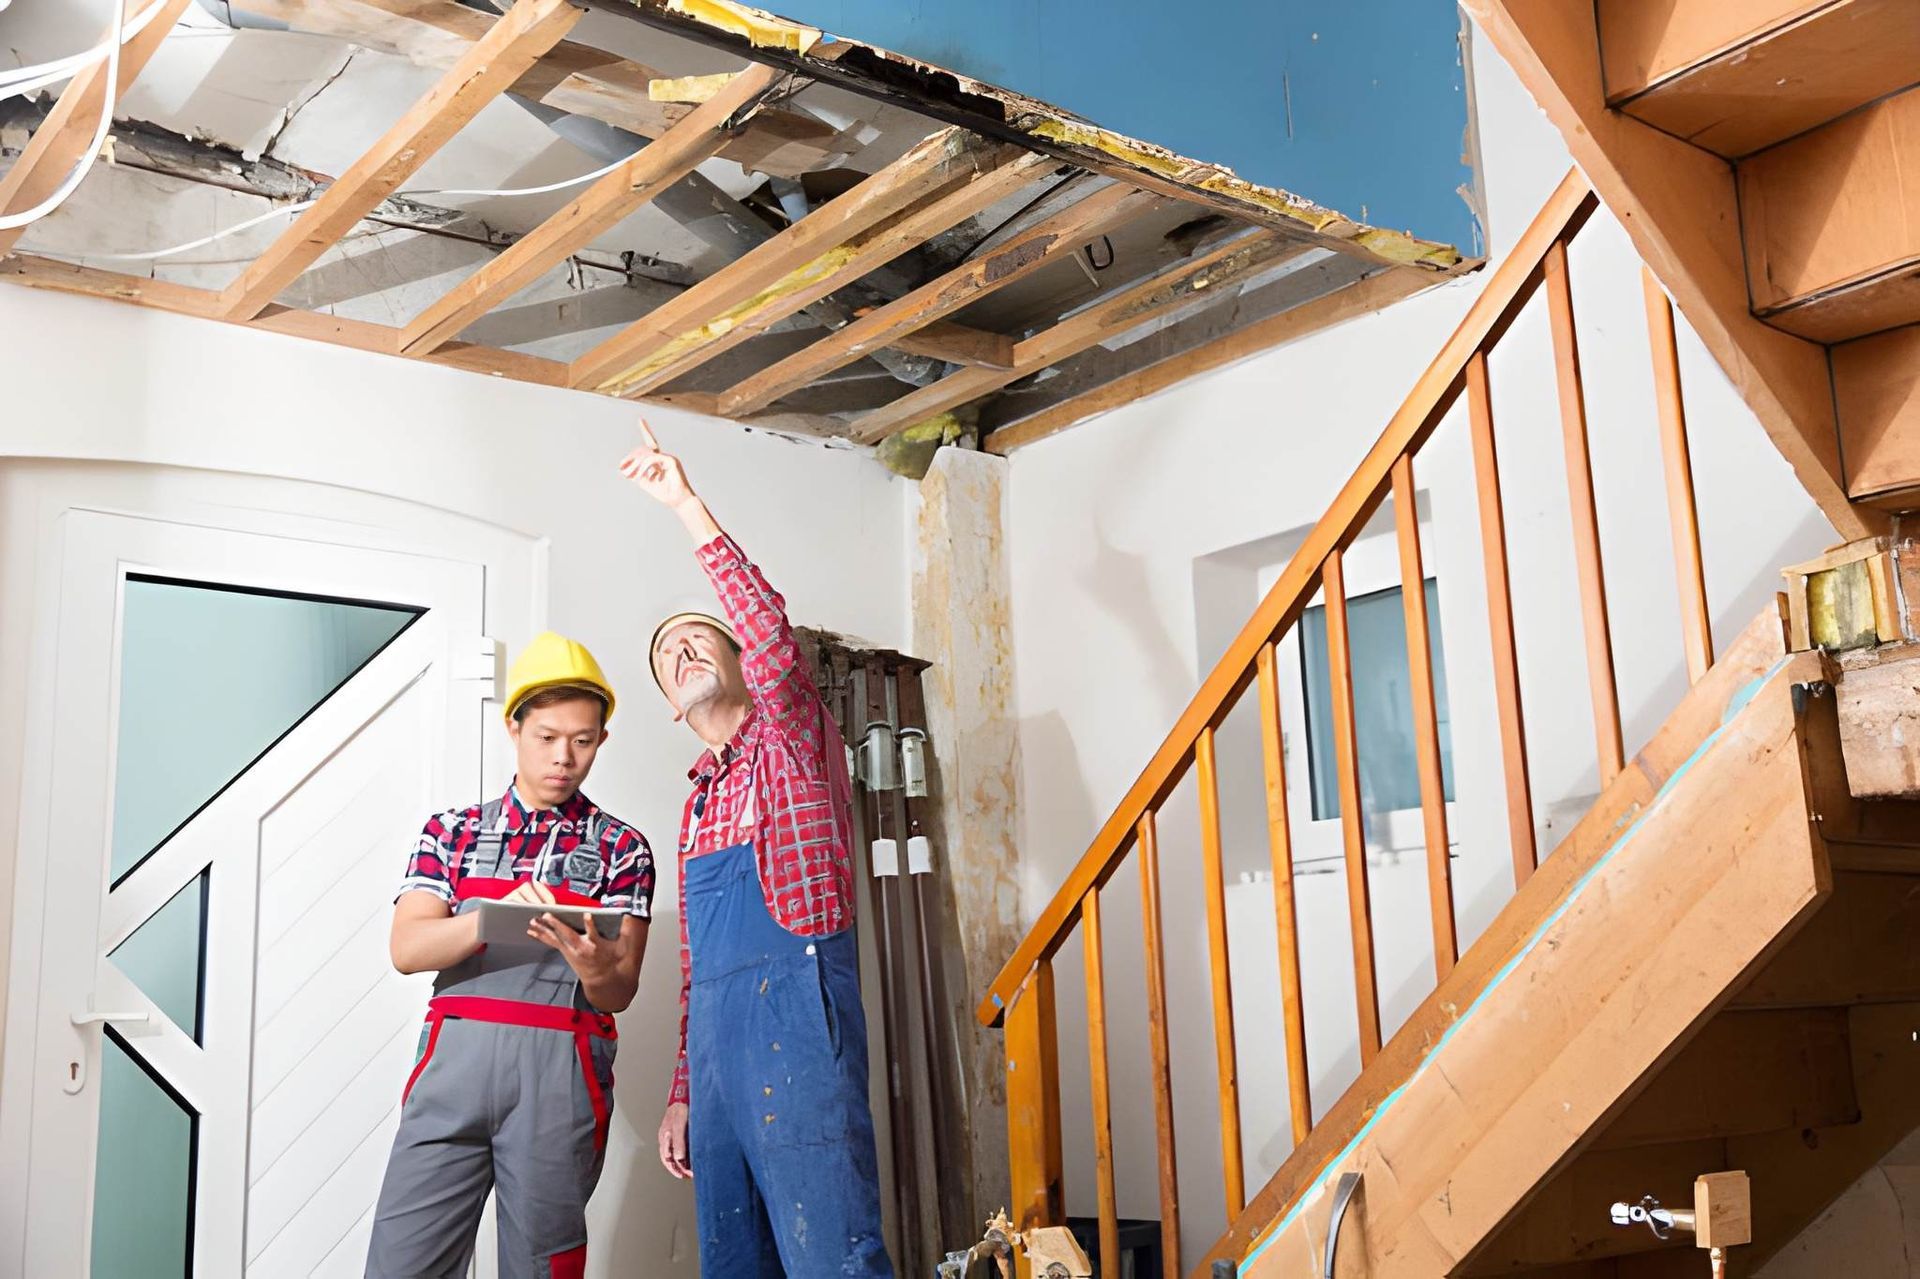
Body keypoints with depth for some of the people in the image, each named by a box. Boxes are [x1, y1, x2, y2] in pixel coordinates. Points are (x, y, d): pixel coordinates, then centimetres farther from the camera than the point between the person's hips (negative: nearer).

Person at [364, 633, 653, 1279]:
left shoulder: (622, 849, 9)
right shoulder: (453, 831, 13)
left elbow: (620, 990, 2)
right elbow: (407, 949, 0)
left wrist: (592, 965, -22)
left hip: (561, 1071, -1)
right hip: (455, 1057, 1)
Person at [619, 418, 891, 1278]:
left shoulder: (789, 740, 5)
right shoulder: (697, 803, 24)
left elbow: (774, 642, -16)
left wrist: (688, 508, -17)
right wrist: (682, 1093, 20)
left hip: (793, 1007, -8)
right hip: (717, 1027, 8)